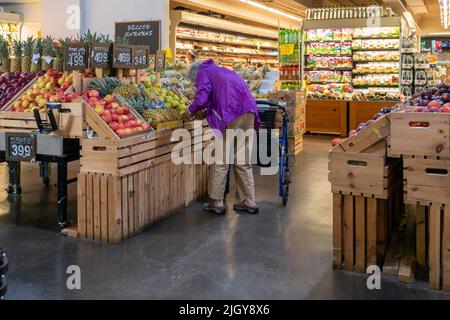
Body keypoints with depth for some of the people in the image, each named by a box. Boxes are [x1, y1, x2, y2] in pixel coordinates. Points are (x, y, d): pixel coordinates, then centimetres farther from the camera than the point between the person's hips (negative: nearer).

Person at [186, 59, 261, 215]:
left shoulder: (203, 73, 9)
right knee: (243, 161, 13)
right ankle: (249, 203, 17)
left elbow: (201, 100, -7)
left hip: (231, 118, -7)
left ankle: (216, 203, 10)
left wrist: (191, 111, 11)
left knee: (221, 162, 3)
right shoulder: (226, 71, 32)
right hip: (249, 113, 7)